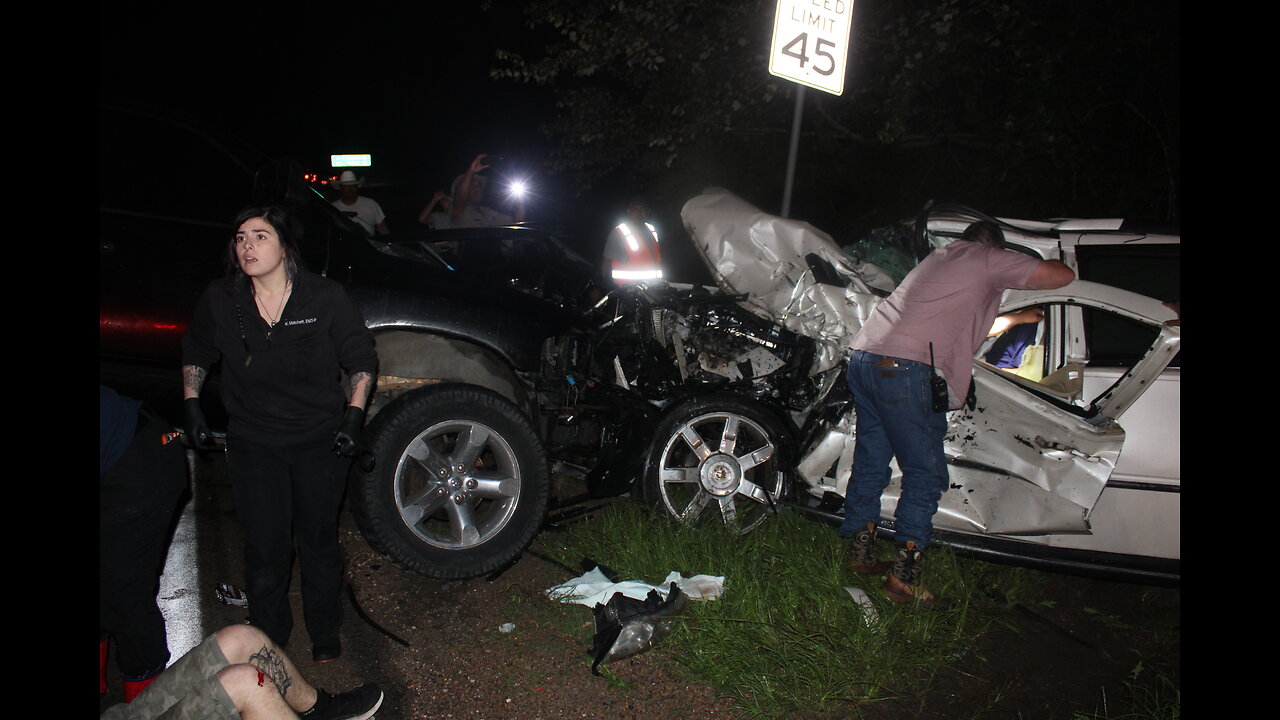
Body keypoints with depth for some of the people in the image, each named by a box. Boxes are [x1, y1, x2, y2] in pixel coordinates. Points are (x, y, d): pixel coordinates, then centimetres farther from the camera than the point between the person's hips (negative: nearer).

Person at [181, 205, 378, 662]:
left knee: (319, 542, 13)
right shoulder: (219, 301, -5)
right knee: (265, 550, 6)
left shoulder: (325, 298, -11)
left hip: (320, 441, -1)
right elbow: (196, 353, 14)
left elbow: (361, 360, -2)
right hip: (253, 444, 1)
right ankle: (269, 638, 31)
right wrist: (191, 406, 6)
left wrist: (354, 416, -12)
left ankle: (324, 635, 34)